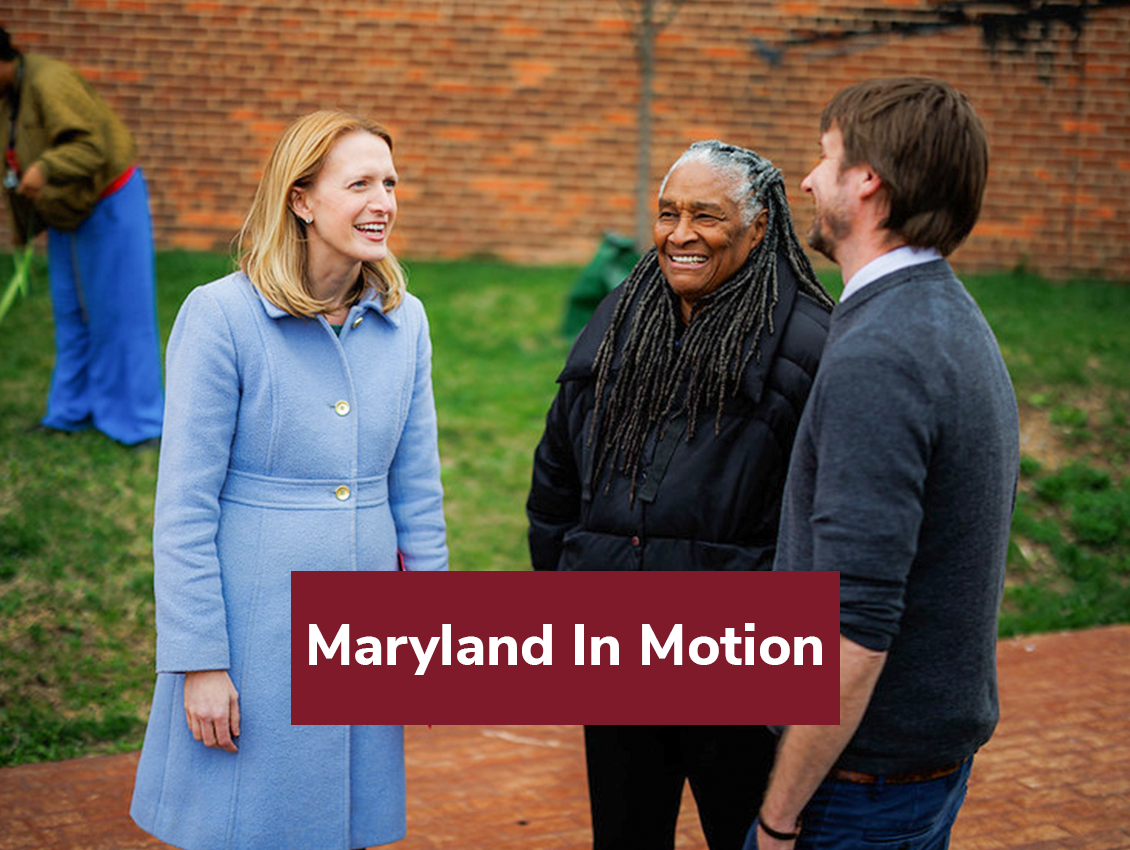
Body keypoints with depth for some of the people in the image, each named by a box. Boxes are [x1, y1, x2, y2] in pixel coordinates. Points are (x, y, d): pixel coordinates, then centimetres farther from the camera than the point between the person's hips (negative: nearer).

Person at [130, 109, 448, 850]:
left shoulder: (404, 321, 4)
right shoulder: (221, 315, -12)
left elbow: (417, 490, 10)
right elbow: (184, 507, -10)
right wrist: (198, 662, -11)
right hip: (255, 631, -4)